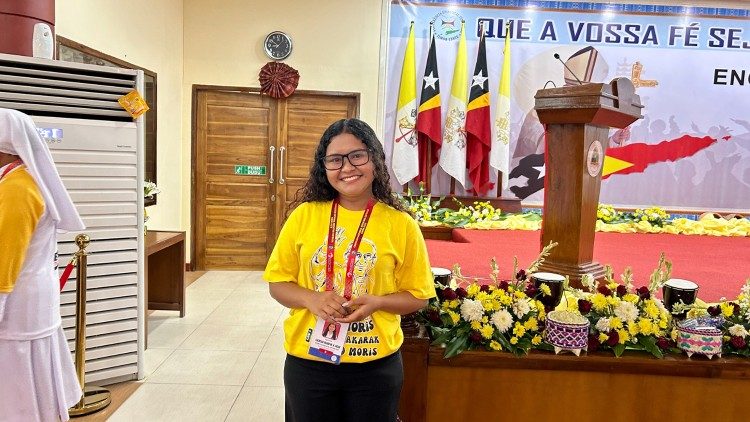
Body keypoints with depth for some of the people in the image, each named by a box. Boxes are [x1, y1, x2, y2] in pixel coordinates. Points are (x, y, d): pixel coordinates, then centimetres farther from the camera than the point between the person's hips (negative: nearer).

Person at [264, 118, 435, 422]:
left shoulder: (401, 225, -6)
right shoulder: (304, 215, -3)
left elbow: (417, 296, 0)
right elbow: (278, 283, 3)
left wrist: (377, 302, -18)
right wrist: (311, 299, -16)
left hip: (375, 365, -1)